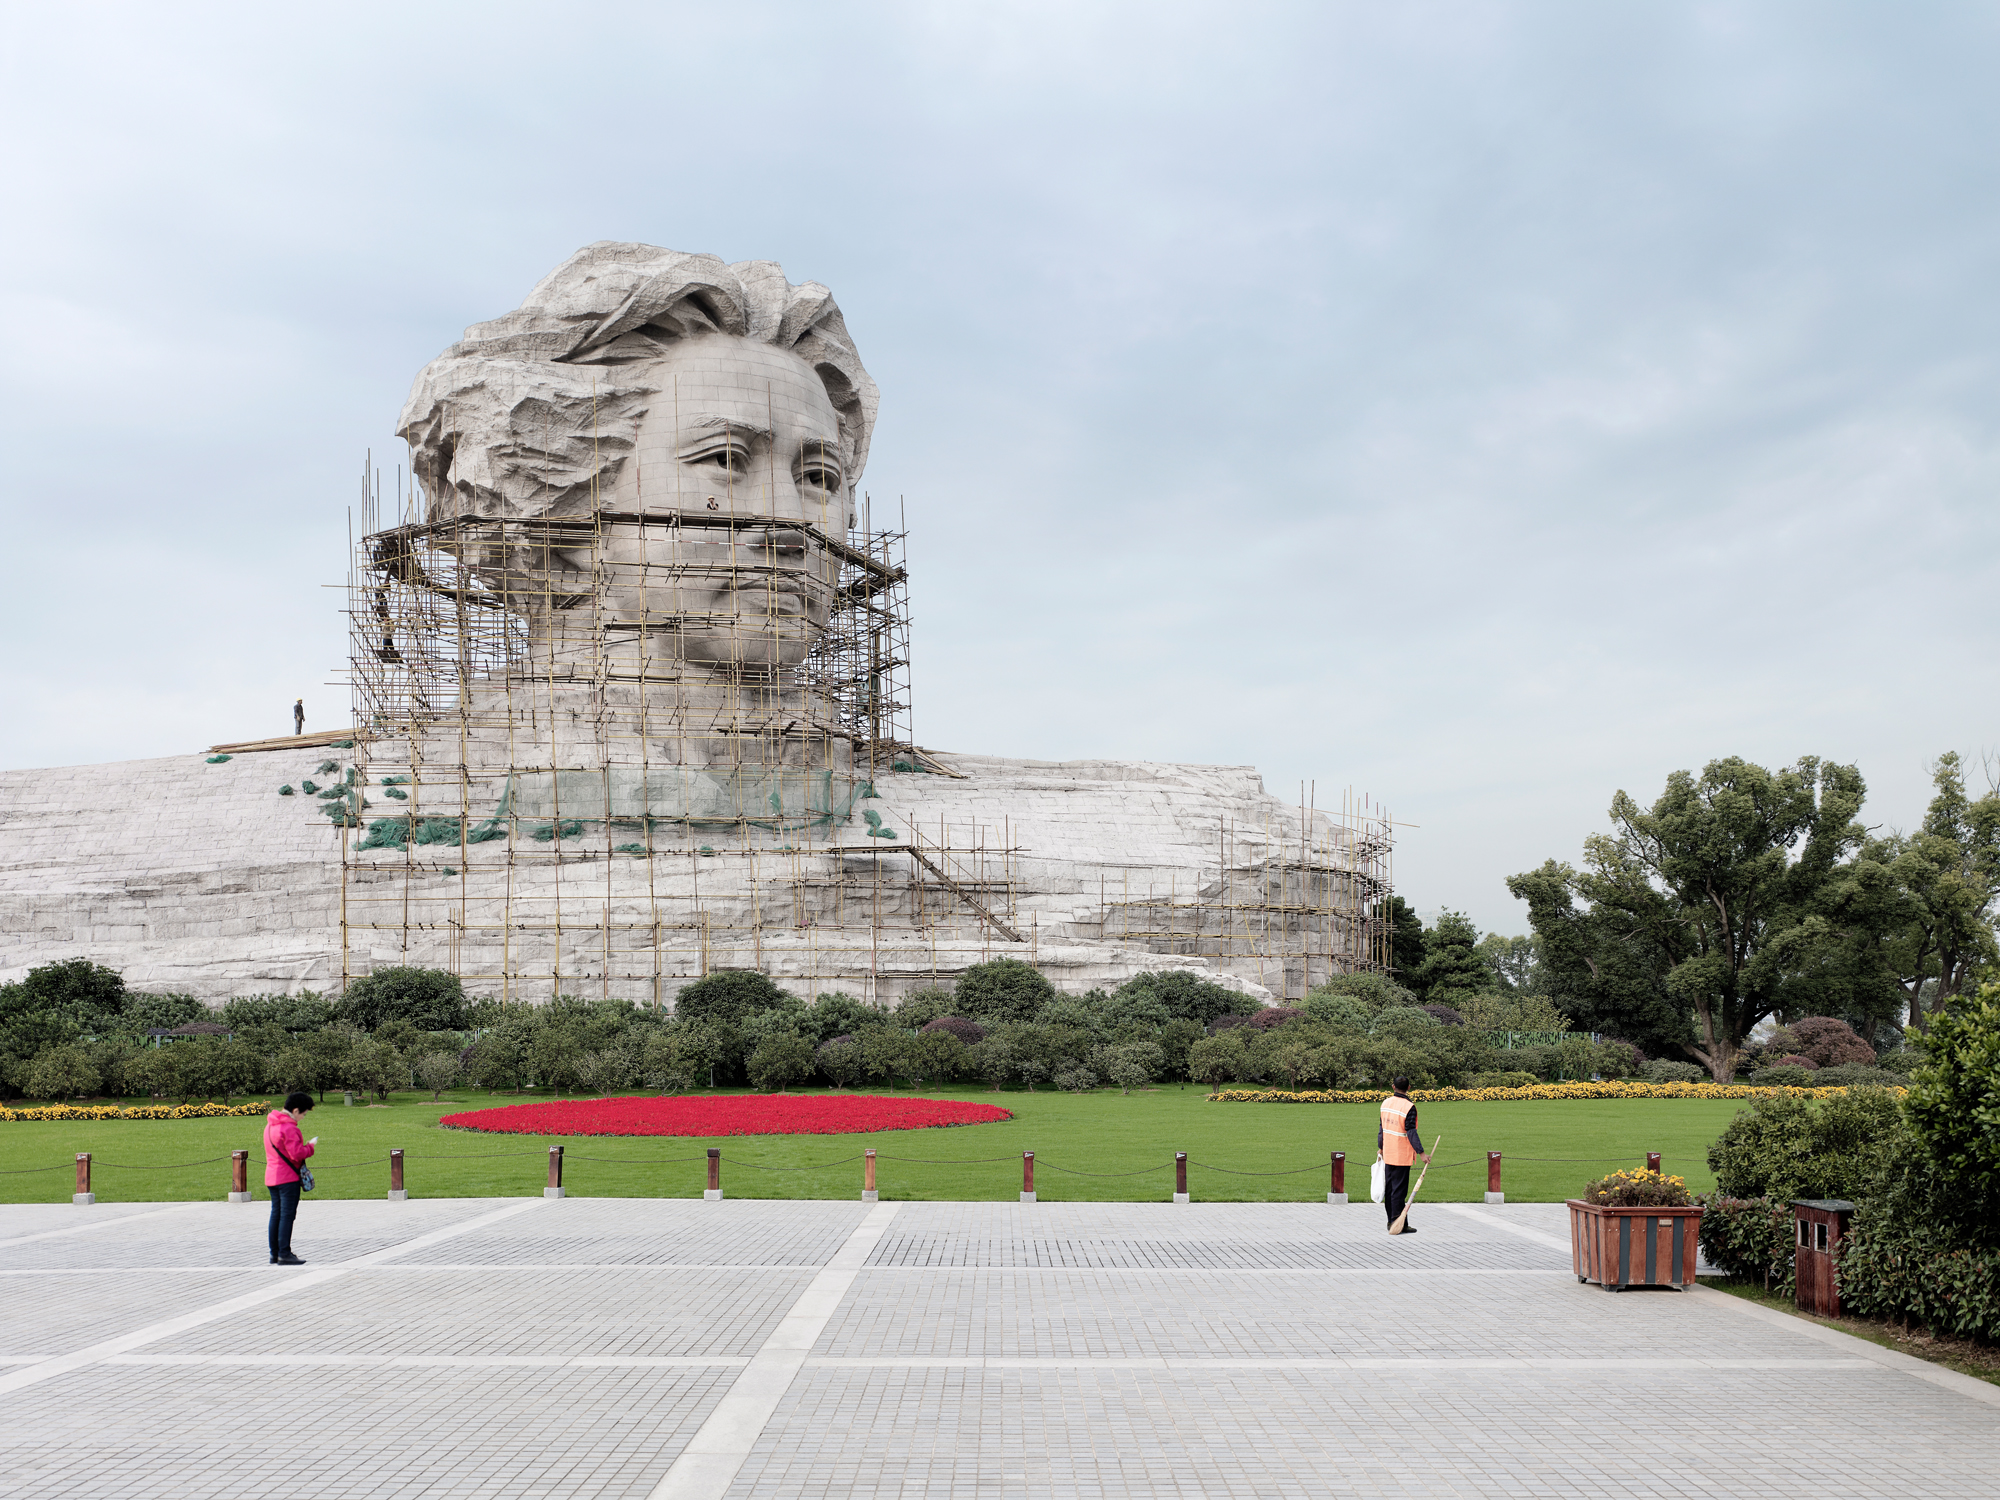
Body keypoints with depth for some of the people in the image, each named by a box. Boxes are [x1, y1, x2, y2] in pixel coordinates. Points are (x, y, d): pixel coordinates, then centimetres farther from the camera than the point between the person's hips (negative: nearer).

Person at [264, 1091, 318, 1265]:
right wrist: (310, 1146, -4)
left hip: (272, 1177, 9)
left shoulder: (270, 1125, 14)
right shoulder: (288, 1128, -17)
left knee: (276, 1214, 12)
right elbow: (297, 1154, -21)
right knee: (287, 1215, -7)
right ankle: (284, 1254, -9)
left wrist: (303, 1145, 14)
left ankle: (274, 1254, 15)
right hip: (288, 1178, -9)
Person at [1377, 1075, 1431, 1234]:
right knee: (1399, 1190, -4)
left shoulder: (1386, 1103, 4)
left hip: (1388, 1154, 6)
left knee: (1389, 1187, 13)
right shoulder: (1409, 1106, -16)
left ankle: (1391, 1222, 18)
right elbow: (1411, 1132, -20)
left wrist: (1380, 1147, 23)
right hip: (1402, 1155, -6)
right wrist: (1421, 1152, -18)